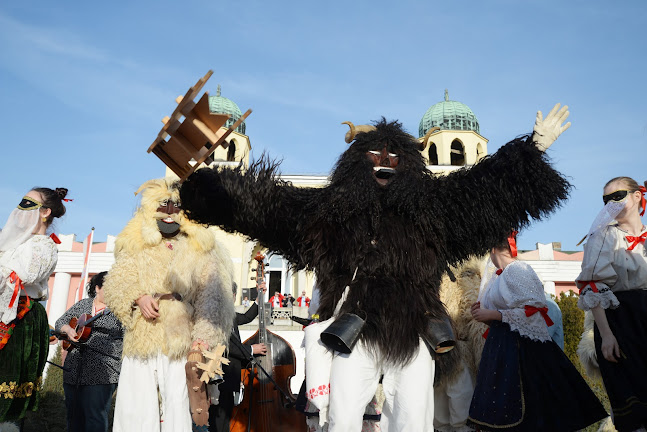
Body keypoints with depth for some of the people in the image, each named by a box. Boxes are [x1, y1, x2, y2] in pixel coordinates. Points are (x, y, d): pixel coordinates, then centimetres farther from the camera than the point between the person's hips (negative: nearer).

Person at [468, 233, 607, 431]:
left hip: (521, 346, -8)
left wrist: (493, 314, -17)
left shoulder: (516, 269, -12)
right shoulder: (497, 276, 15)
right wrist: (484, 312, 6)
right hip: (501, 344, 9)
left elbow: (532, 310, -18)